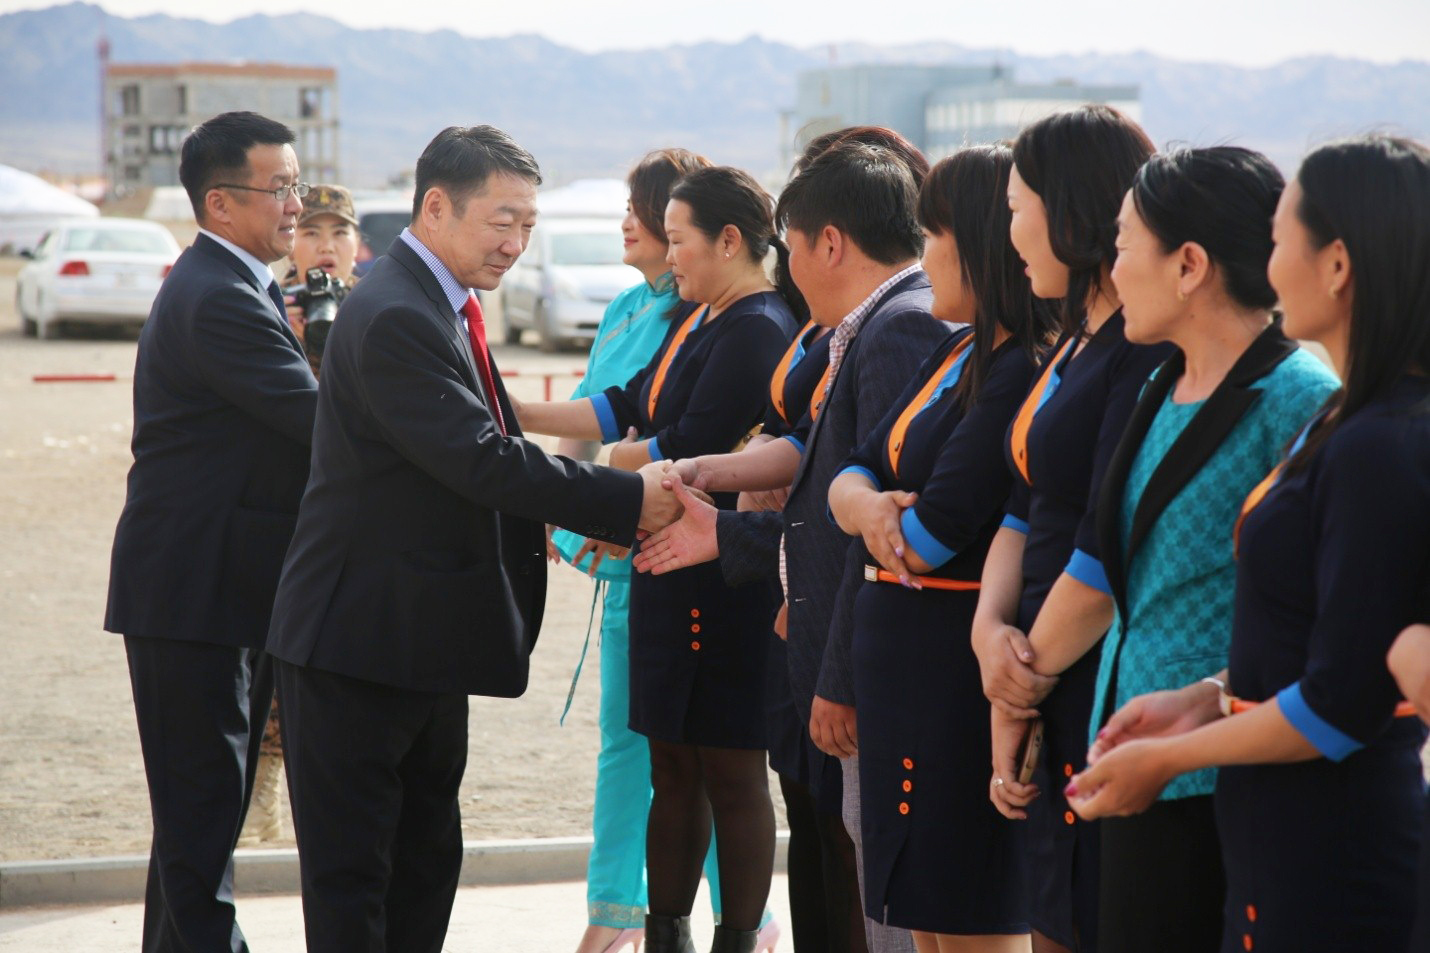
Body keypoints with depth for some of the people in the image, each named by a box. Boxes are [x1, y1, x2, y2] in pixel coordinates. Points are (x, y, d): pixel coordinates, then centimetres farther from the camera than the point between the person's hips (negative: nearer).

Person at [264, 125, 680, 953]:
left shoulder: (445, 308, 11)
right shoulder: (394, 318, -22)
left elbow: (495, 448, 15)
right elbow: (483, 461, -26)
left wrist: (594, 512, 0)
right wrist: (626, 501, -21)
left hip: (426, 638, 10)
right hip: (361, 637, -10)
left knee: (427, 861, 17)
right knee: (351, 872, -2)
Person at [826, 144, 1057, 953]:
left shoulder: (1024, 374, -19)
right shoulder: (956, 354, 13)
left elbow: (932, 537, -22)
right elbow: (856, 471, 11)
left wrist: (874, 516, -1)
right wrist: (865, 505, -12)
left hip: (966, 668, -10)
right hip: (906, 655, 10)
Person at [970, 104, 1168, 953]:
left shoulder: (1152, 354, -17)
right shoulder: (1078, 343, 15)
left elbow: (1107, 553, -20)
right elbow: (1026, 509, 14)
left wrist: (1021, 697, -11)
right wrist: (991, 629, -4)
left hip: (1111, 699, -9)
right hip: (1052, 695, 9)